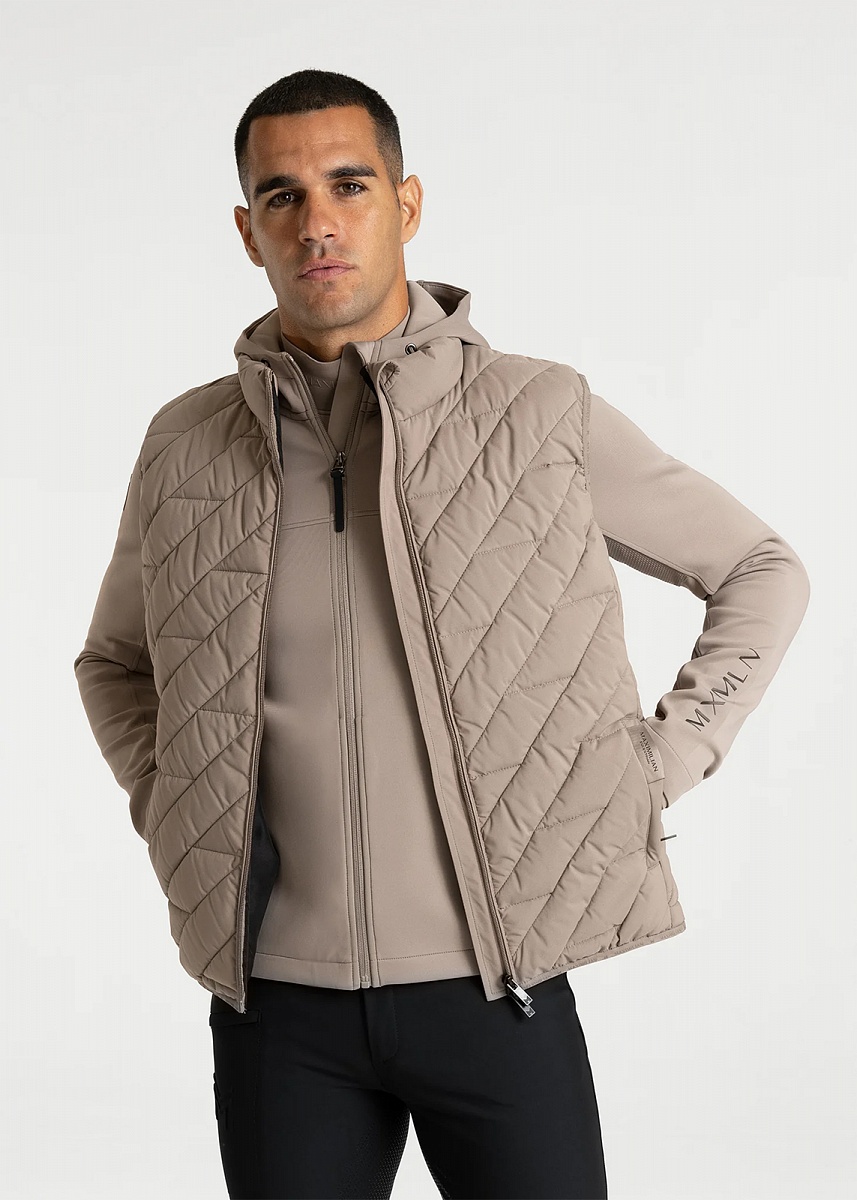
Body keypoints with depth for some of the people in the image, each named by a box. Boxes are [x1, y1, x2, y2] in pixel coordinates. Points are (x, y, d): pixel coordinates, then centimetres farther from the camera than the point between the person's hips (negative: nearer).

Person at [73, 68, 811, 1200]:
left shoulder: (545, 416, -3)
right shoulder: (185, 447, 4)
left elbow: (762, 574, 8)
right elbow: (115, 662, 22)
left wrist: (658, 766, -1)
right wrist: (171, 813, 7)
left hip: (492, 984, -2)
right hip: (278, 994, 2)